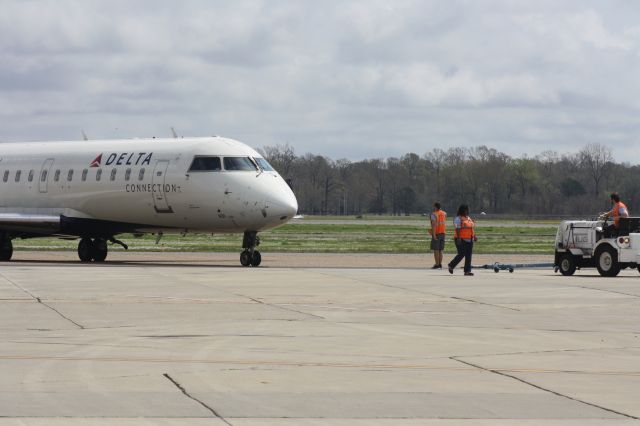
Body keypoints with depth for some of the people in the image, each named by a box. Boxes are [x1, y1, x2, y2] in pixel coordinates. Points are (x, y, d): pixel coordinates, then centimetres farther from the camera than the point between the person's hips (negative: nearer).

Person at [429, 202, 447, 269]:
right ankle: (440, 264, 13)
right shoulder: (444, 213, 10)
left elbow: (434, 224, -20)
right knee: (440, 250, 12)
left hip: (436, 233, -6)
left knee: (436, 250, -3)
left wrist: (434, 234, -23)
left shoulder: (434, 214, -12)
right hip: (443, 233, 6)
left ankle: (437, 264, -7)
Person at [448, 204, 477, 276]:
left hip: (469, 240, 8)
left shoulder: (468, 218, 18)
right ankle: (451, 265, 11)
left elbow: (471, 228, 23)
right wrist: (458, 238, -24)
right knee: (461, 254, -9)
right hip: (461, 240, -8)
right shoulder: (458, 219, -8)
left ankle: (467, 271, 3)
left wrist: (474, 236, 13)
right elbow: (457, 229, -16)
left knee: (468, 255, 2)